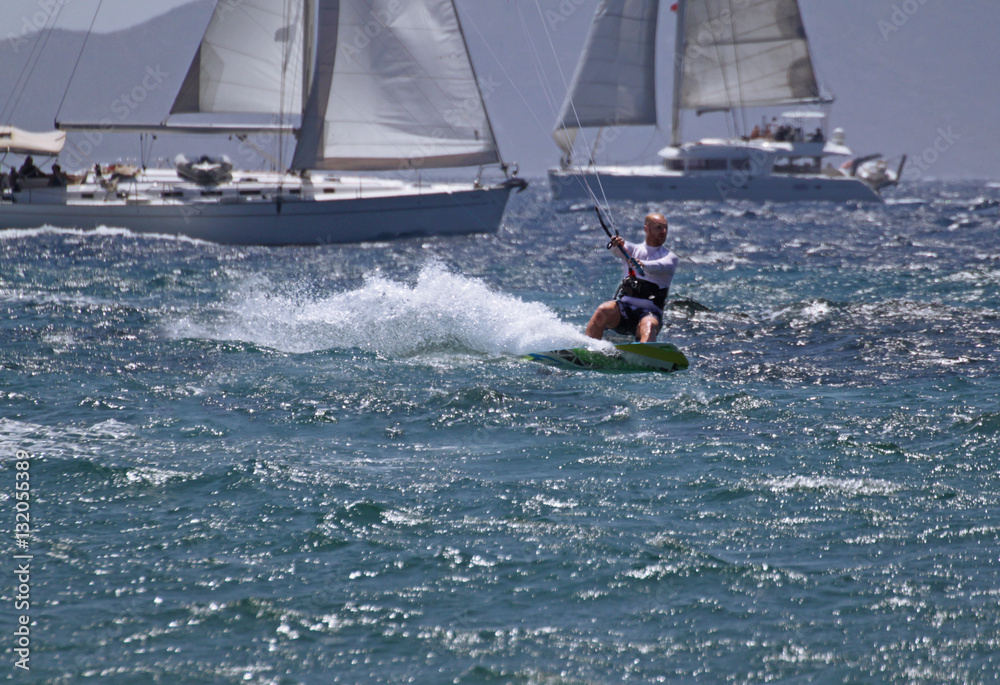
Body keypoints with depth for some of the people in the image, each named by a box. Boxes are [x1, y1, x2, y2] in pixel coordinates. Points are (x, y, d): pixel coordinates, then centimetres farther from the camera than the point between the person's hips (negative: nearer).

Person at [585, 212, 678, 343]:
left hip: (651, 312, -2)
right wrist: (615, 244, -34)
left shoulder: (670, 257, 8)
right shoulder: (633, 250, 16)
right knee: (603, 311, -28)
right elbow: (617, 249, -8)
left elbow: (658, 267, -17)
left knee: (649, 325, -35)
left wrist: (642, 264, -40)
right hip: (625, 306, 2)